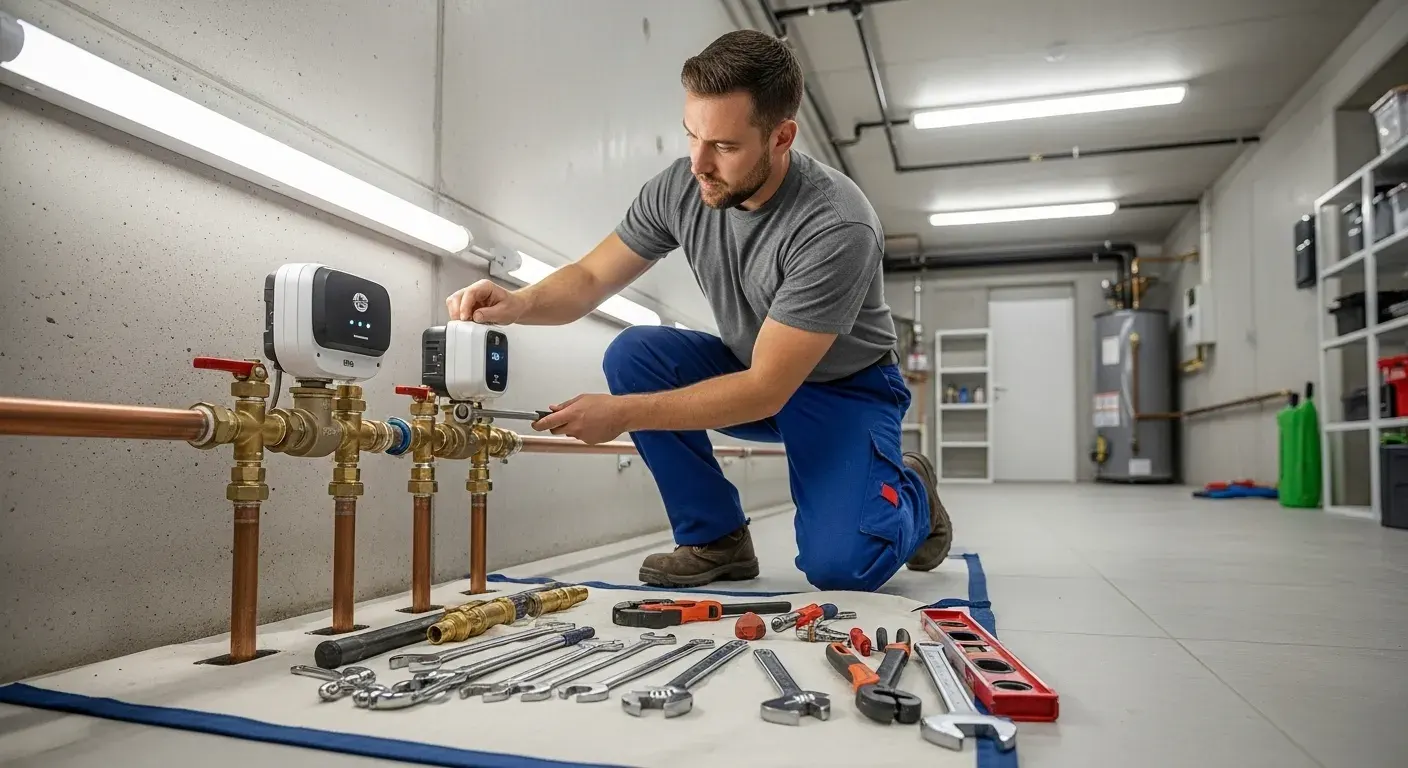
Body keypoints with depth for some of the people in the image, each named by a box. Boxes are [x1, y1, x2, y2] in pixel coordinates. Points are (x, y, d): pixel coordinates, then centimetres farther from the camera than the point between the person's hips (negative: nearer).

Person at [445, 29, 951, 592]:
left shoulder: (838, 227, -32)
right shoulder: (679, 187, -15)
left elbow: (766, 390, -31)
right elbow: (591, 278, -5)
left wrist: (624, 412, -35)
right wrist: (520, 302, -27)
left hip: (845, 386, -5)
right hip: (748, 372, 5)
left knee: (838, 566, -25)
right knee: (633, 355, -21)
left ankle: (910, 491, 12)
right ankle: (718, 539, -6)